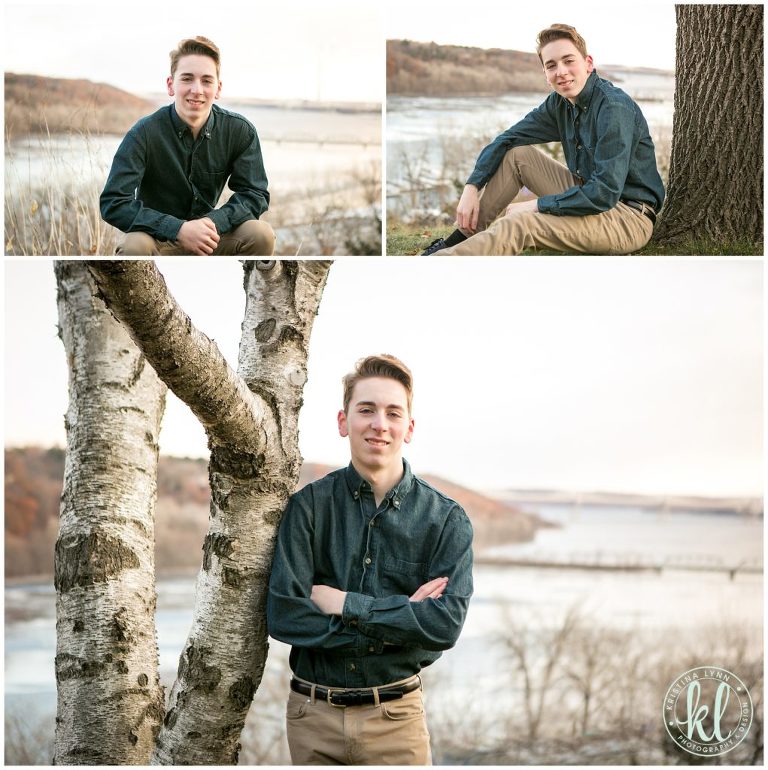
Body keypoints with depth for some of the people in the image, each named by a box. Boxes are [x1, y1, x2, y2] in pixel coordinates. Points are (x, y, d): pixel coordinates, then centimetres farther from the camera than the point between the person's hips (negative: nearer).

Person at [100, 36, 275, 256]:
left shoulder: (240, 131, -10)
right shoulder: (145, 133, -19)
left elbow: (255, 195, -8)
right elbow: (113, 203, -24)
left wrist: (214, 222, -28)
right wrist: (178, 229, -34)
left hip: (209, 238, 3)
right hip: (159, 238, -3)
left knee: (261, 235, -25)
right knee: (135, 246, -37)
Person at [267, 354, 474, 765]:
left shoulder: (446, 519, -1)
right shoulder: (308, 506, -2)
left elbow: (446, 623, -12)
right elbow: (283, 616, -12)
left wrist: (347, 605, -14)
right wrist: (402, 614, -13)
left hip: (395, 716, 0)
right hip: (314, 716, 0)